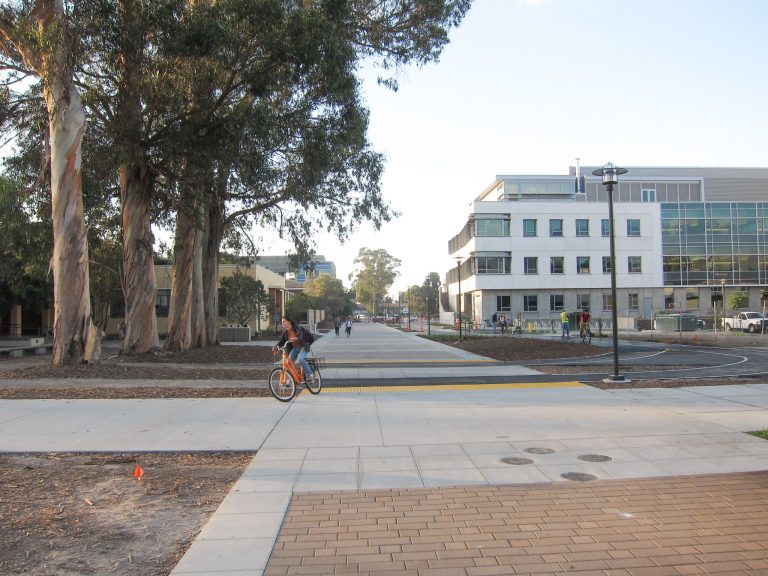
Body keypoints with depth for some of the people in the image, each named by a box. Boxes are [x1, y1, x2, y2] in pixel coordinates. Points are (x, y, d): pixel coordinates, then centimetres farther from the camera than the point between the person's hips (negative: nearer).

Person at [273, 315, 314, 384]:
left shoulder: (296, 327, -18)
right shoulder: (285, 331, 1)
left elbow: (300, 334, -37)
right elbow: (282, 341, -1)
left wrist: (296, 338, -60)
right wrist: (276, 346, -20)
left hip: (303, 346, -7)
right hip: (295, 347, 7)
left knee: (301, 359, -28)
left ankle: (310, 374, -13)